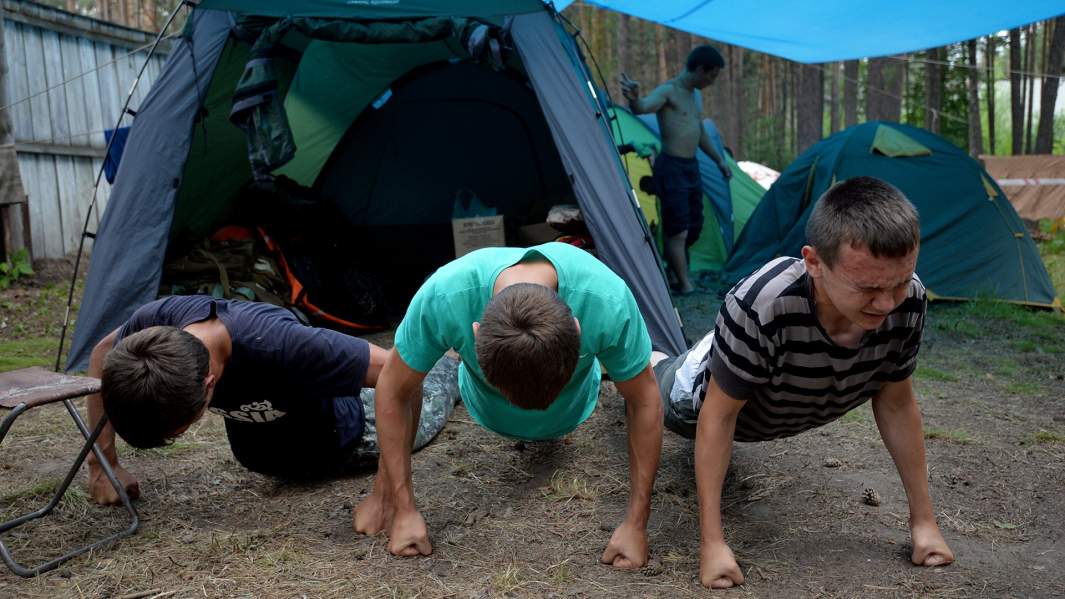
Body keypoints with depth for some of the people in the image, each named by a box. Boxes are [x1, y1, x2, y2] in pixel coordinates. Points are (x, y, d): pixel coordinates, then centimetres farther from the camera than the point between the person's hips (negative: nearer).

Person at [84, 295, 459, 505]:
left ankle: (453, 365, 58)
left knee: (419, 415, 29)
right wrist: (104, 465, -11)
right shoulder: (156, 322, -34)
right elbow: (102, 358, -10)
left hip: (338, 436, -4)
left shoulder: (284, 347, -49)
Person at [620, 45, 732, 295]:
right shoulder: (667, 91, -12)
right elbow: (644, 106, -33)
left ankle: (672, 269, 32)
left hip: (692, 166, 9)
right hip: (671, 168, -9)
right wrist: (634, 98, -56)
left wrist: (719, 160, 28)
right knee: (678, 231, -6)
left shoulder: (696, 95, 16)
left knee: (694, 227, 14)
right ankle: (685, 286, 1)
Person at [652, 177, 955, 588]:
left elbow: (896, 404, -18)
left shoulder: (908, 303, -36)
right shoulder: (759, 307, -50)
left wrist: (923, 518, -13)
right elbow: (719, 416, -36)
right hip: (711, 393, -4)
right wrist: (712, 542, -37)